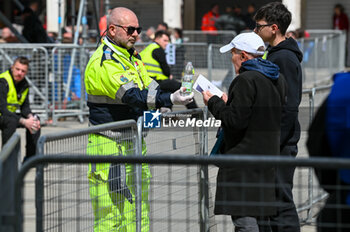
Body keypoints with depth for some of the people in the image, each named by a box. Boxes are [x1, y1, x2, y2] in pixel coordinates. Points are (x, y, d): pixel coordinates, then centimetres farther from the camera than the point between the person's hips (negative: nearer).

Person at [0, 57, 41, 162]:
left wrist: (31, 117, -21)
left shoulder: (24, 84, 2)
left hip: (9, 114, 9)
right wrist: (24, 121, -37)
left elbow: (25, 107, 3)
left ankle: (30, 157, 4)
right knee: (11, 122, -36)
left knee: (35, 121, 1)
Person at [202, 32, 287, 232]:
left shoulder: (246, 80, -16)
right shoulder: (278, 79, 12)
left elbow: (235, 120, -20)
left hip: (244, 157, -9)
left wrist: (214, 103, -5)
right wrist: (229, 103, 21)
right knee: (251, 215, 15)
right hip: (268, 154, 9)